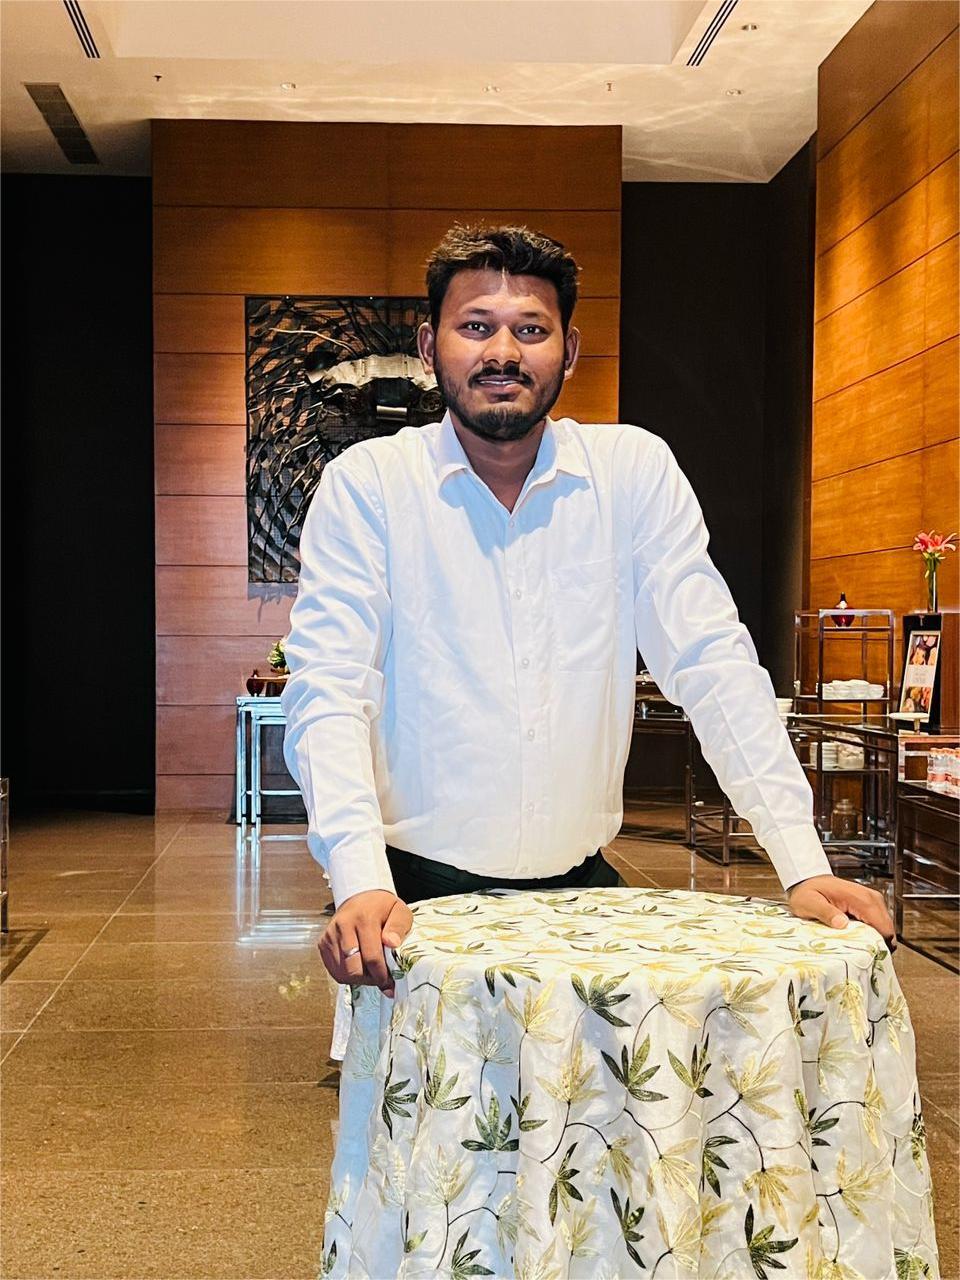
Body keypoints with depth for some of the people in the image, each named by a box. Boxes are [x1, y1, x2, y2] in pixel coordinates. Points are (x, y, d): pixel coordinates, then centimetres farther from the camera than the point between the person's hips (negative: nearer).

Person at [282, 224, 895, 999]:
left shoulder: (636, 470, 1)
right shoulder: (365, 484, -4)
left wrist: (804, 866, -11)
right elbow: (328, 691, -10)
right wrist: (361, 884, -25)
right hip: (419, 889, -2)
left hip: (582, 881, 3)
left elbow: (714, 665, -2)